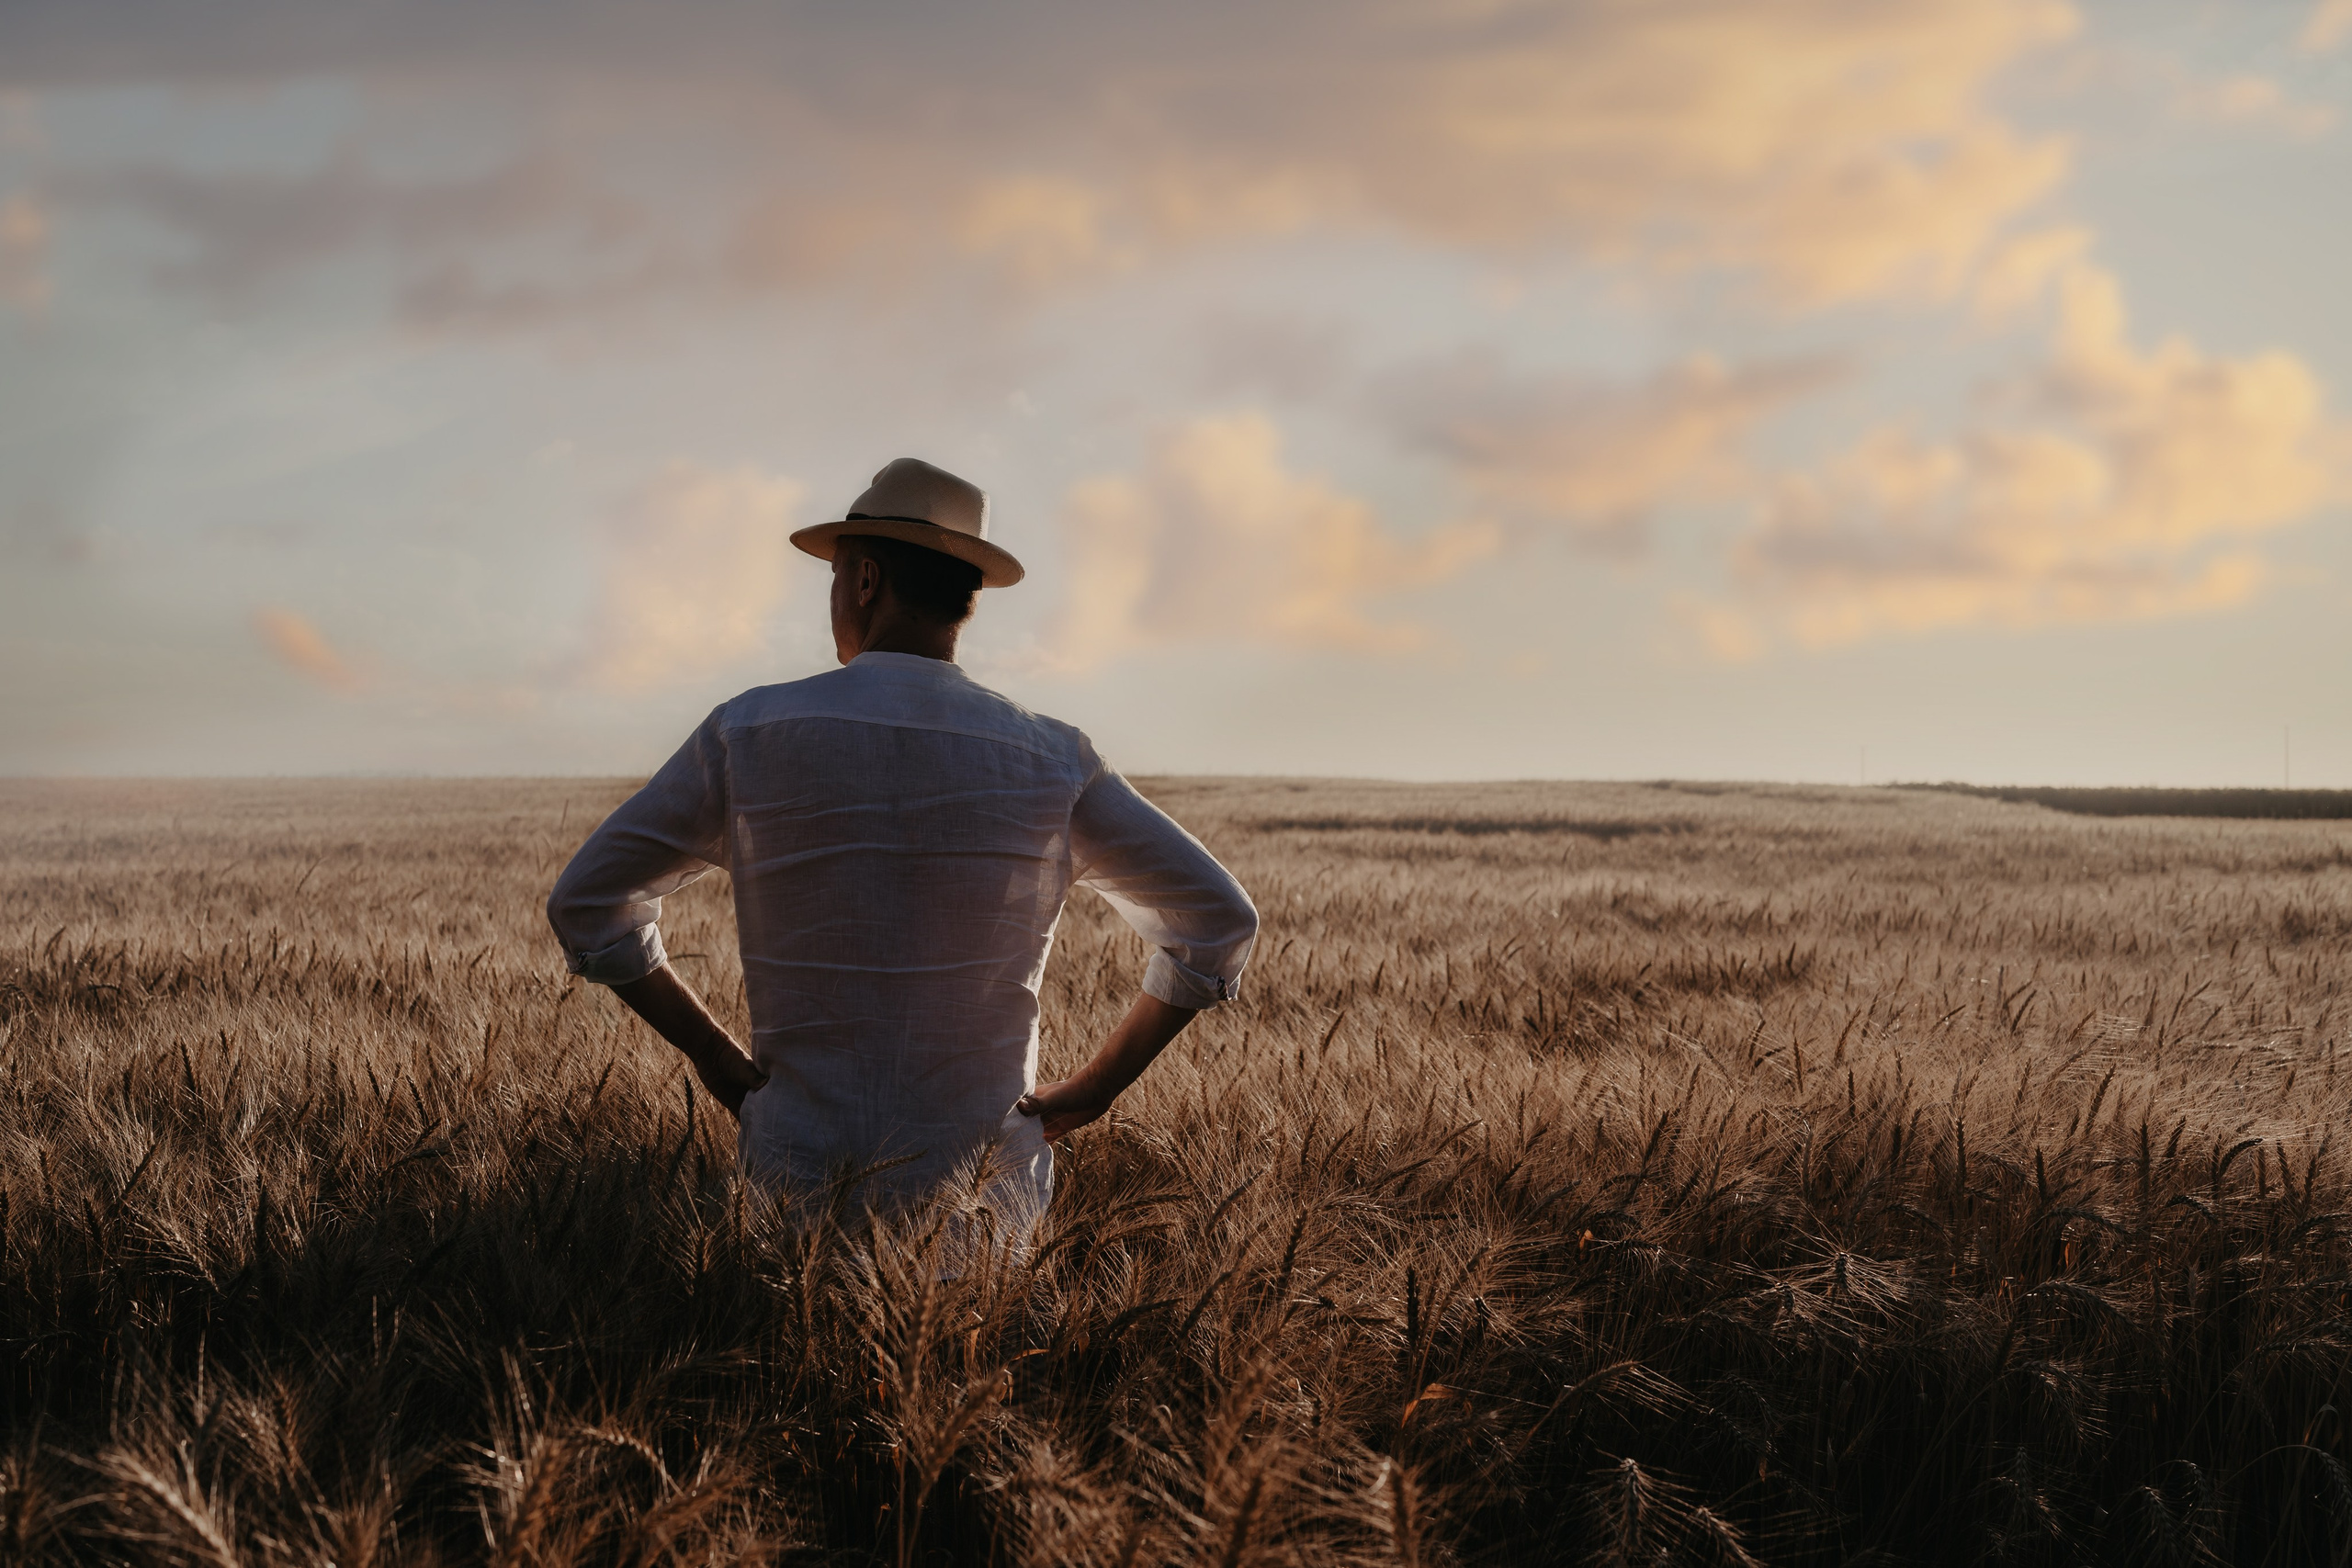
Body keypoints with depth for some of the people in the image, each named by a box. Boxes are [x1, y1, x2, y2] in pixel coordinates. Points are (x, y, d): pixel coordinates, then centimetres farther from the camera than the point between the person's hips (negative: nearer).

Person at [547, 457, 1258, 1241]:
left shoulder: (750, 733, -3)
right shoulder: (1047, 761, -2)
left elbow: (587, 904, 2)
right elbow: (1219, 921, 0)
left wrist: (717, 1058, 8)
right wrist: (1091, 1089, 6)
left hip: (797, 1180, 0)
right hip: (981, 1191, 0)